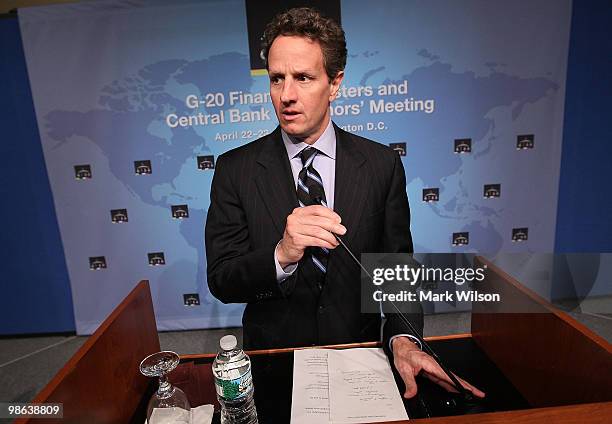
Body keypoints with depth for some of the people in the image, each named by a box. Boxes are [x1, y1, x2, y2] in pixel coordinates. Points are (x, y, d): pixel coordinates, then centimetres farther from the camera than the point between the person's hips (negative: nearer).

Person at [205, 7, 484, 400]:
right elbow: (221, 281, -11)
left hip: (359, 357, 1)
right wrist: (282, 256, -30)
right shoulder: (236, 169, -9)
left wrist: (403, 337, -21)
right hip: (273, 358, 0)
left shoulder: (383, 165, -7)